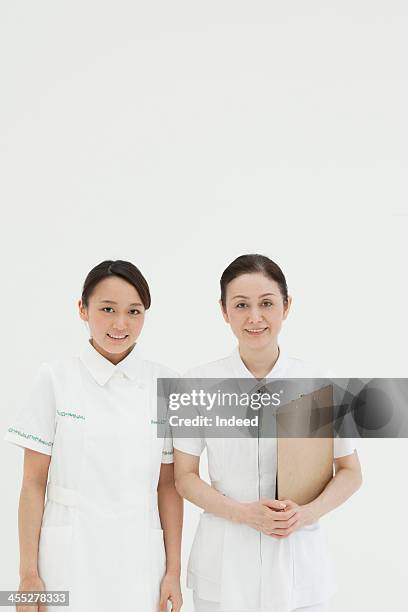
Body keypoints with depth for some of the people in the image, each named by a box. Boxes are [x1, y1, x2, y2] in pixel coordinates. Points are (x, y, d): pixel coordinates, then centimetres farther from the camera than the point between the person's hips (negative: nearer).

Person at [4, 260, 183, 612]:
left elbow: (168, 484, 3)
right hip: (69, 557, -1)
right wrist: (28, 573, -4)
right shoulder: (55, 378, -5)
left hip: (139, 557, 2)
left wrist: (173, 570, 1)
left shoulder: (164, 384, 0)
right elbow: (34, 482, -3)